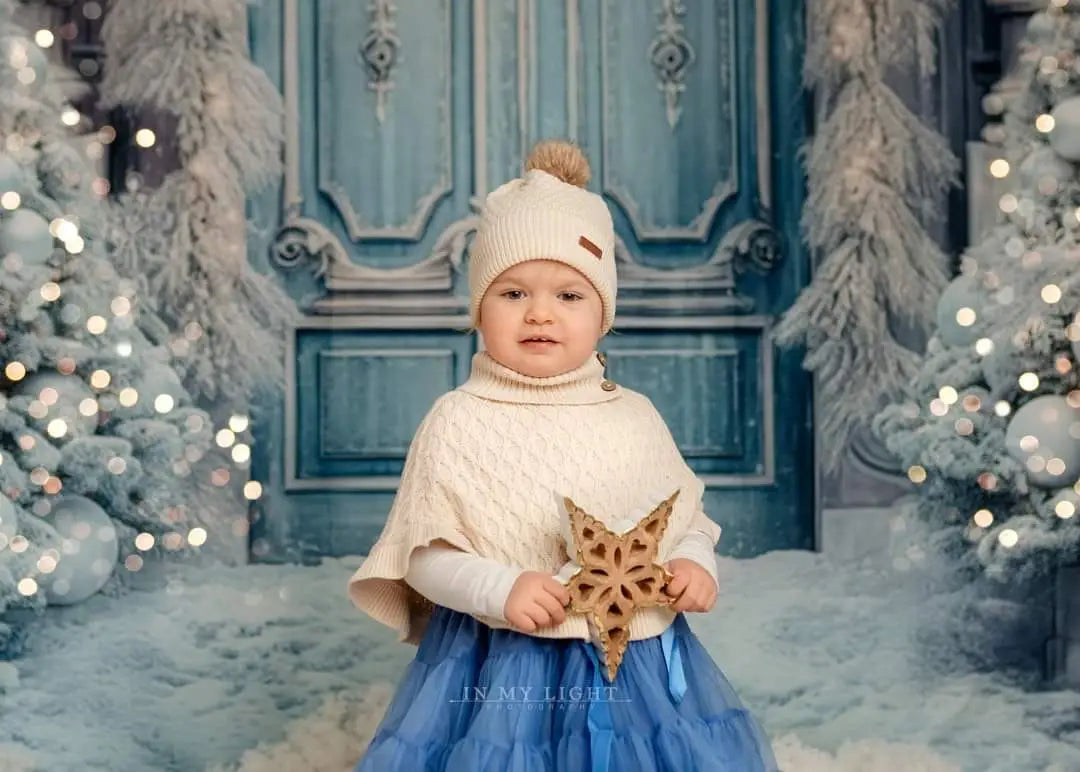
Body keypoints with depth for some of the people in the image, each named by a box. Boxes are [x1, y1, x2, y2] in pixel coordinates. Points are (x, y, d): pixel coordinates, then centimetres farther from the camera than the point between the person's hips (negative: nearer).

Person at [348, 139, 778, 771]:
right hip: (502, 672, -3)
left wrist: (696, 563, -7)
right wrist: (499, 589, -21)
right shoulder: (458, 423, -6)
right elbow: (423, 555, -6)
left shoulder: (636, 418, 4)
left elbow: (691, 520, 13)